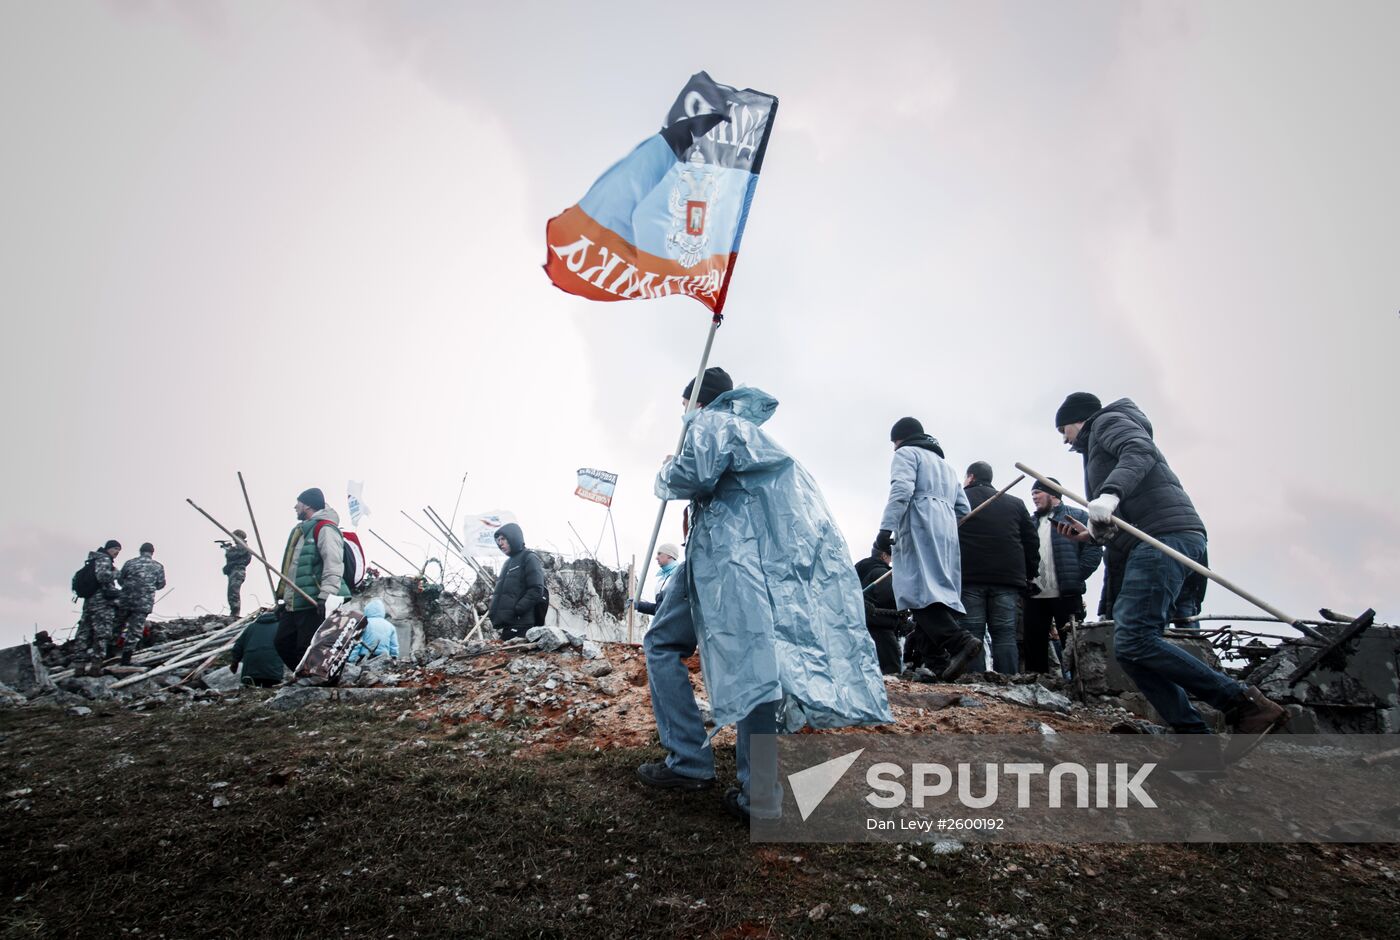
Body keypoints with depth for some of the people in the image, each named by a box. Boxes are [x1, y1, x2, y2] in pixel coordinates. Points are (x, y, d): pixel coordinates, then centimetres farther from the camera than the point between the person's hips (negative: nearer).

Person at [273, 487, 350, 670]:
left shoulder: (325, 528, -9)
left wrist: (326, 596, -30)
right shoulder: (302, 531, 23)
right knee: (283, 644, 15)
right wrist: (286, 599, 27)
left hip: (314, 604, -11)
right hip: (294, 604, 11)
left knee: (307, 650, -10)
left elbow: (333, 564, -22)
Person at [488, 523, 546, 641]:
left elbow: (536, 591, -13)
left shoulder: (529, 558, -2)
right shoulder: (509, 562, 25)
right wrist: (494, 610, 11)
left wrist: (515, 611, -19)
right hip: (507, 625, 9)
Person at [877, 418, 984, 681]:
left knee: (918, 590, -18)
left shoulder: (906, 453, 8)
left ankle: (959, 642, -35)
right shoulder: (944, 463, 33)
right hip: (947, 531, 8)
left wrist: (886, 528, -20)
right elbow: (963, 508, 26)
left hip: (919, 528, -8)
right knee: (939, 589, 3)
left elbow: (901, 490, -12)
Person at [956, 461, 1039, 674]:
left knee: (971, 636, -3)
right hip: (1008, 578, 2)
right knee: (1005, 636, 2)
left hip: (968, 578, -2)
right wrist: (1027, 574, 18)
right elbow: (1031, 543, 13)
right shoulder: (1015, 504, 15)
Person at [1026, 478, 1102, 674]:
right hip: (1035, 596, 5)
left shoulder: (1077, 516, 7)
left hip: (1066, 595, -5)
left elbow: (1094, 549, -2)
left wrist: (1075, 577, -9)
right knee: (1034, 647, 4)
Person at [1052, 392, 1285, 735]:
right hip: (1154, 539, 10)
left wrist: (1111, 492, -30)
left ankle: (1244, 703, -17)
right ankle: (1194, 734, -5)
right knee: (1132, 646, 1)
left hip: (1166, 533, -10)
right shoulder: (1097, 445, 34)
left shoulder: (1106, 420, 9)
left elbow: (1141, 451, -15)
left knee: (1133, 640, -21)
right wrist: (1093, 534, 20)